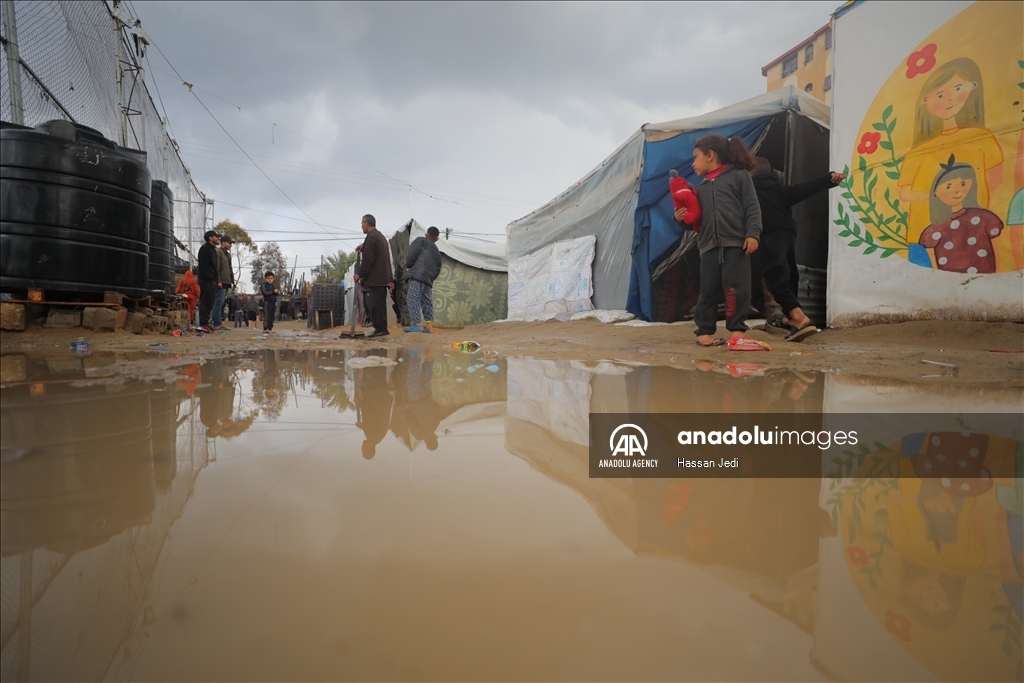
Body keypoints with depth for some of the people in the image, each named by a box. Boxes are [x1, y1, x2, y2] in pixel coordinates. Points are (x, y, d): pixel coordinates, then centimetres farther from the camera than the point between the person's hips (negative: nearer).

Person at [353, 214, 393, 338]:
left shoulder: (371, 237, -12)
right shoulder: (381, 236, 20)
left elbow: (367, 260, -17)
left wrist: (360, 274, -11)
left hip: (374, 278, -10)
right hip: (383, 277, 10)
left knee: (375, 304, -9)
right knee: (380, 304, 11)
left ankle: (380, 328, -9)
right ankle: (382, 328, 14)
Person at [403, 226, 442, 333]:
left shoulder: (421, 240, 12)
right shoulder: (436, 251, 30)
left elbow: (413, 253, -5)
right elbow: (437, 270, 23)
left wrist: (408, 265, 6)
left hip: (417, 274, -7)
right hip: (428, 279, 7)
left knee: (413, 299, -13)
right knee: (427, 302, 9)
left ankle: (416, 325, -22)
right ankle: (429, 326, 2)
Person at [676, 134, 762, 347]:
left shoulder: (739, 176, 6)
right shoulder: (701, 188, 21)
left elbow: (752, 208, -1)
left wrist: (753, 233, -13)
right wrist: (683, 219, 1)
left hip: (736, 243, -4)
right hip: (709, 246, 4)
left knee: (736, 288, -6)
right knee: (708, 290, 4)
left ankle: (736, 328, 4)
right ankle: (704, 330, 12)